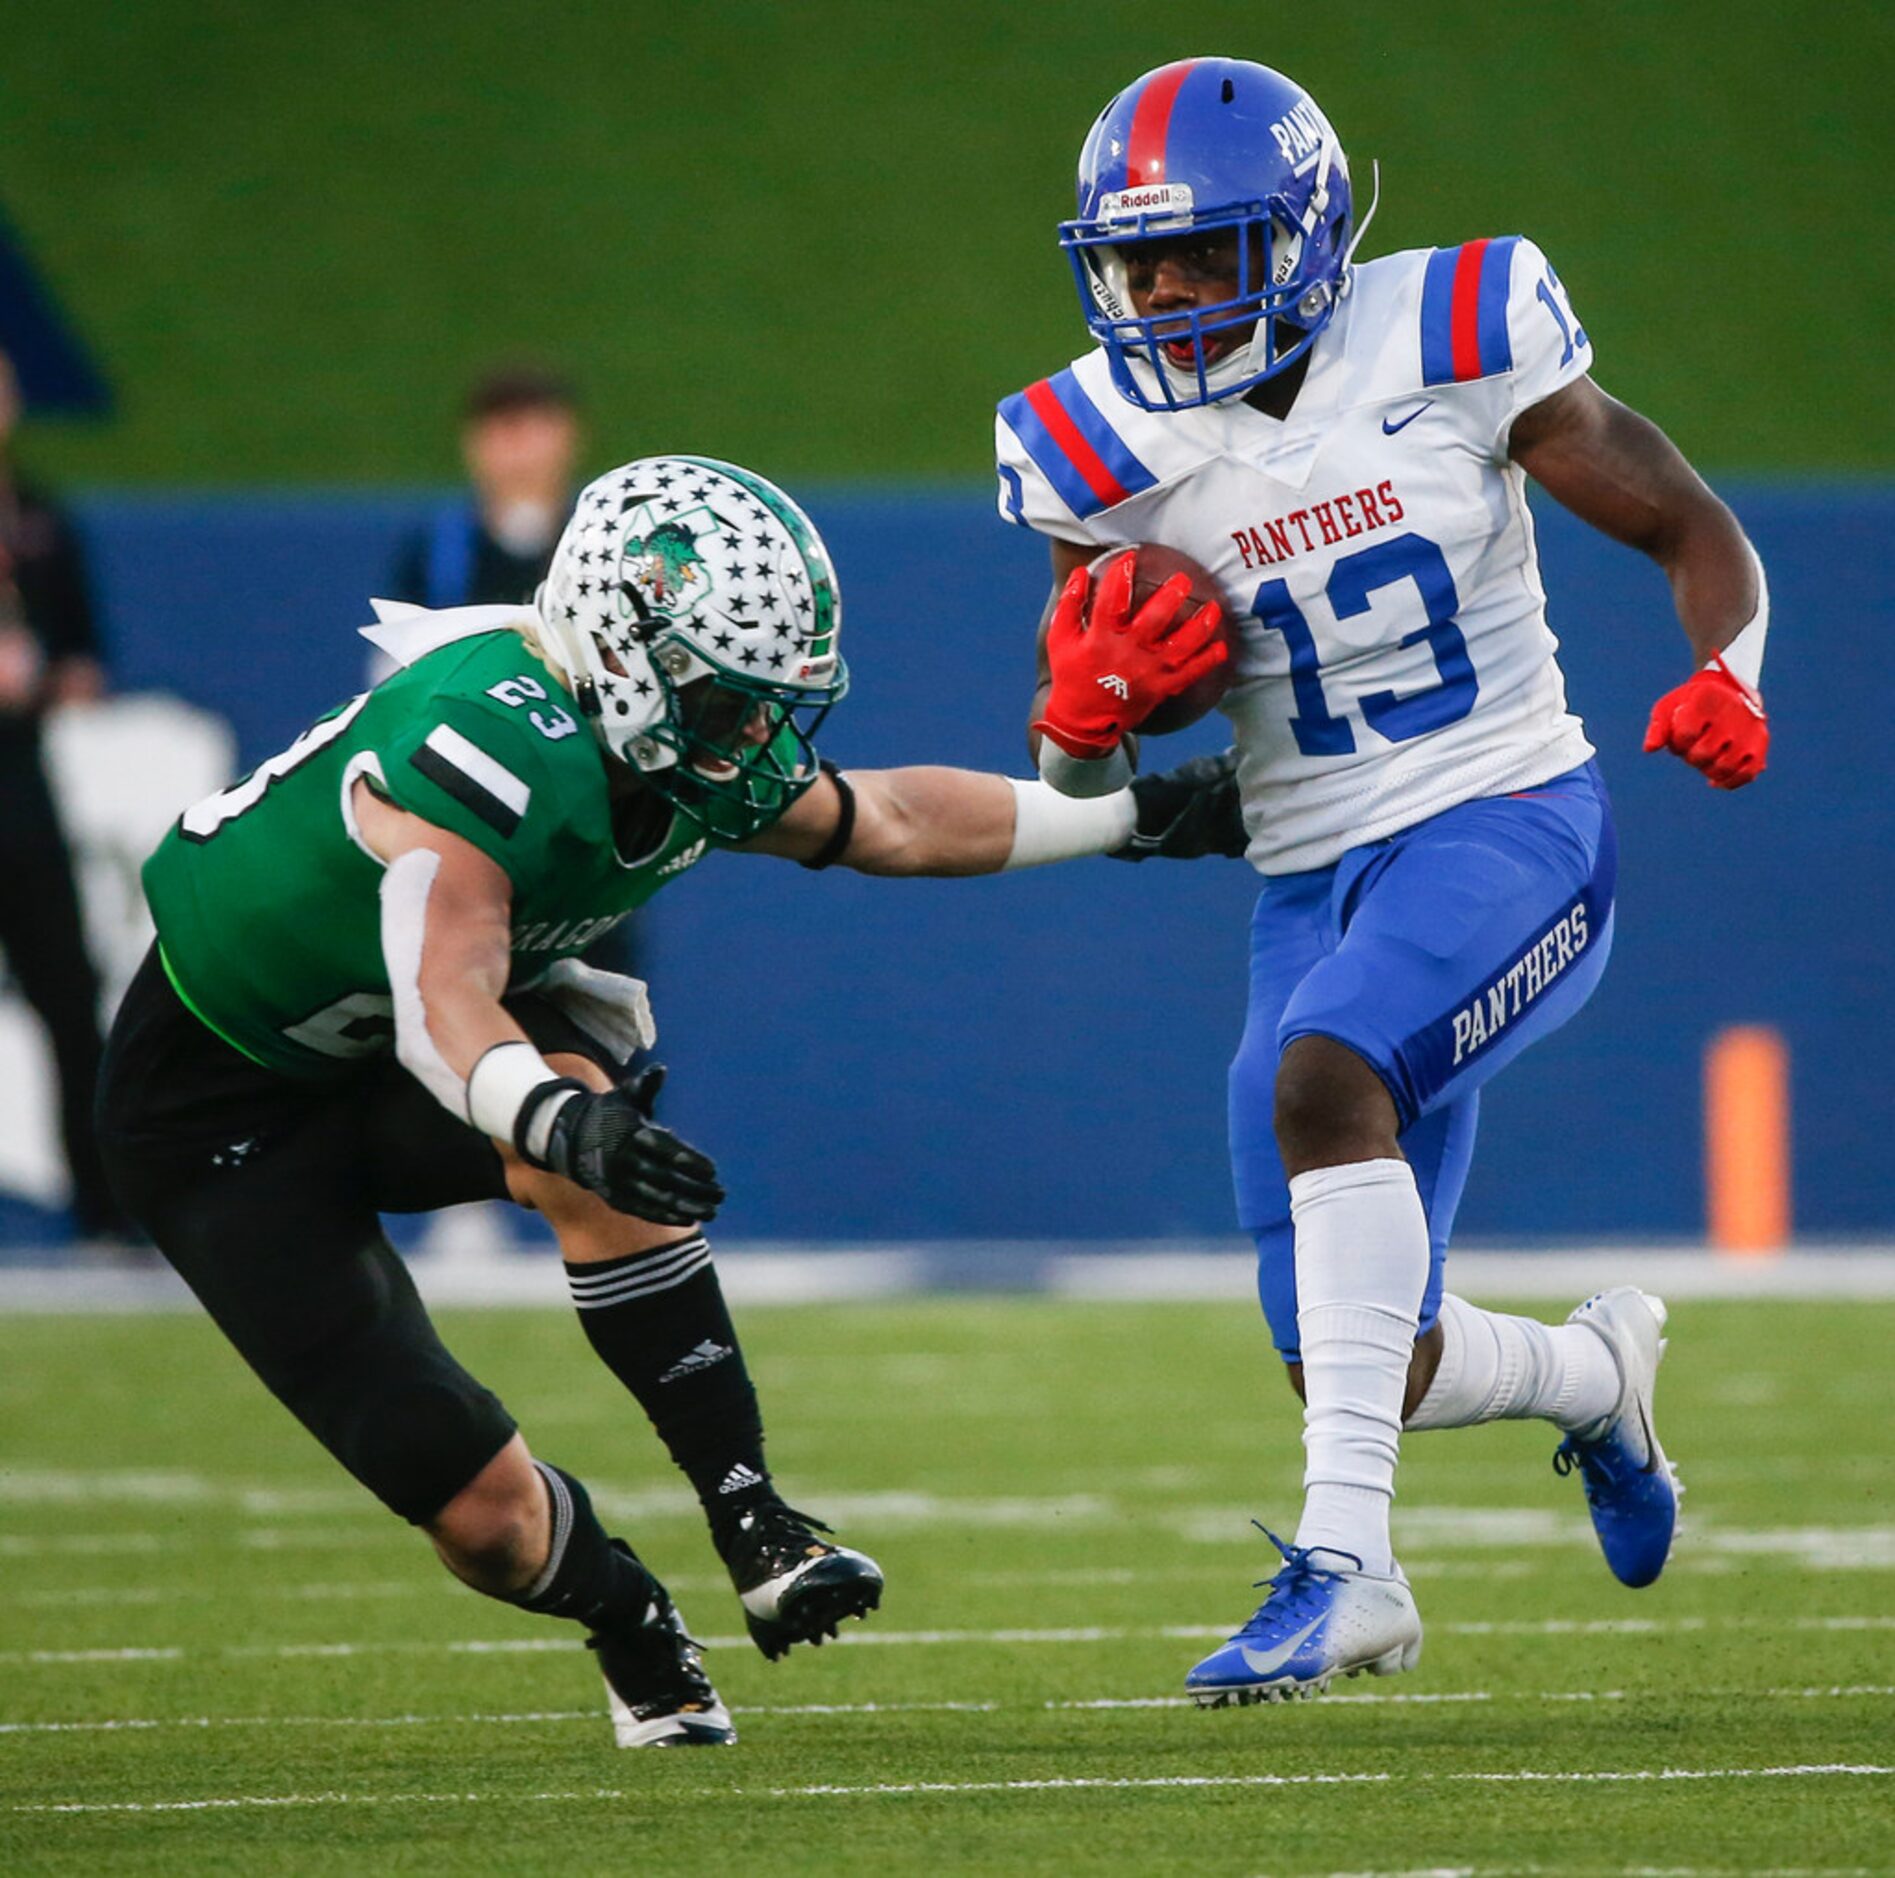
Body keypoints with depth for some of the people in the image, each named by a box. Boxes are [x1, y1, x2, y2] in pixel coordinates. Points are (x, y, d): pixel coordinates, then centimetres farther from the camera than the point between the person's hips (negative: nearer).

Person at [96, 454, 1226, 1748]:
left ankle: (755, 1523, -23)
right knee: (488, 1519, -16)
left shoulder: (693, 750, -8)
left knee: (590, 1134, -33)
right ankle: (632, 1626, 18)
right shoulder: (495, 743, -34)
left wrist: (1141, 815, 15)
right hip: (222, 1098, -6)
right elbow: (448, 1010, -48)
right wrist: (552, 1117, -67)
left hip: (387, 1065, 6)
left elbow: (886, 821, 12)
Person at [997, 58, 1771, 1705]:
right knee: (1365, 1371, 0)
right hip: (1315, 879, 4)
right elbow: (1080, 783, 7)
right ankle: (1594, 1368, 37)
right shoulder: (1116, 453, -1)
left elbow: (1694, 534, 0)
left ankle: (1345, 1559, -36)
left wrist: (1727, 677, -20)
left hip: (1512, 829, -4)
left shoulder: (1454, 346, -9)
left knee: (1322, 1072, -35)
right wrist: (1083, 712, -16)